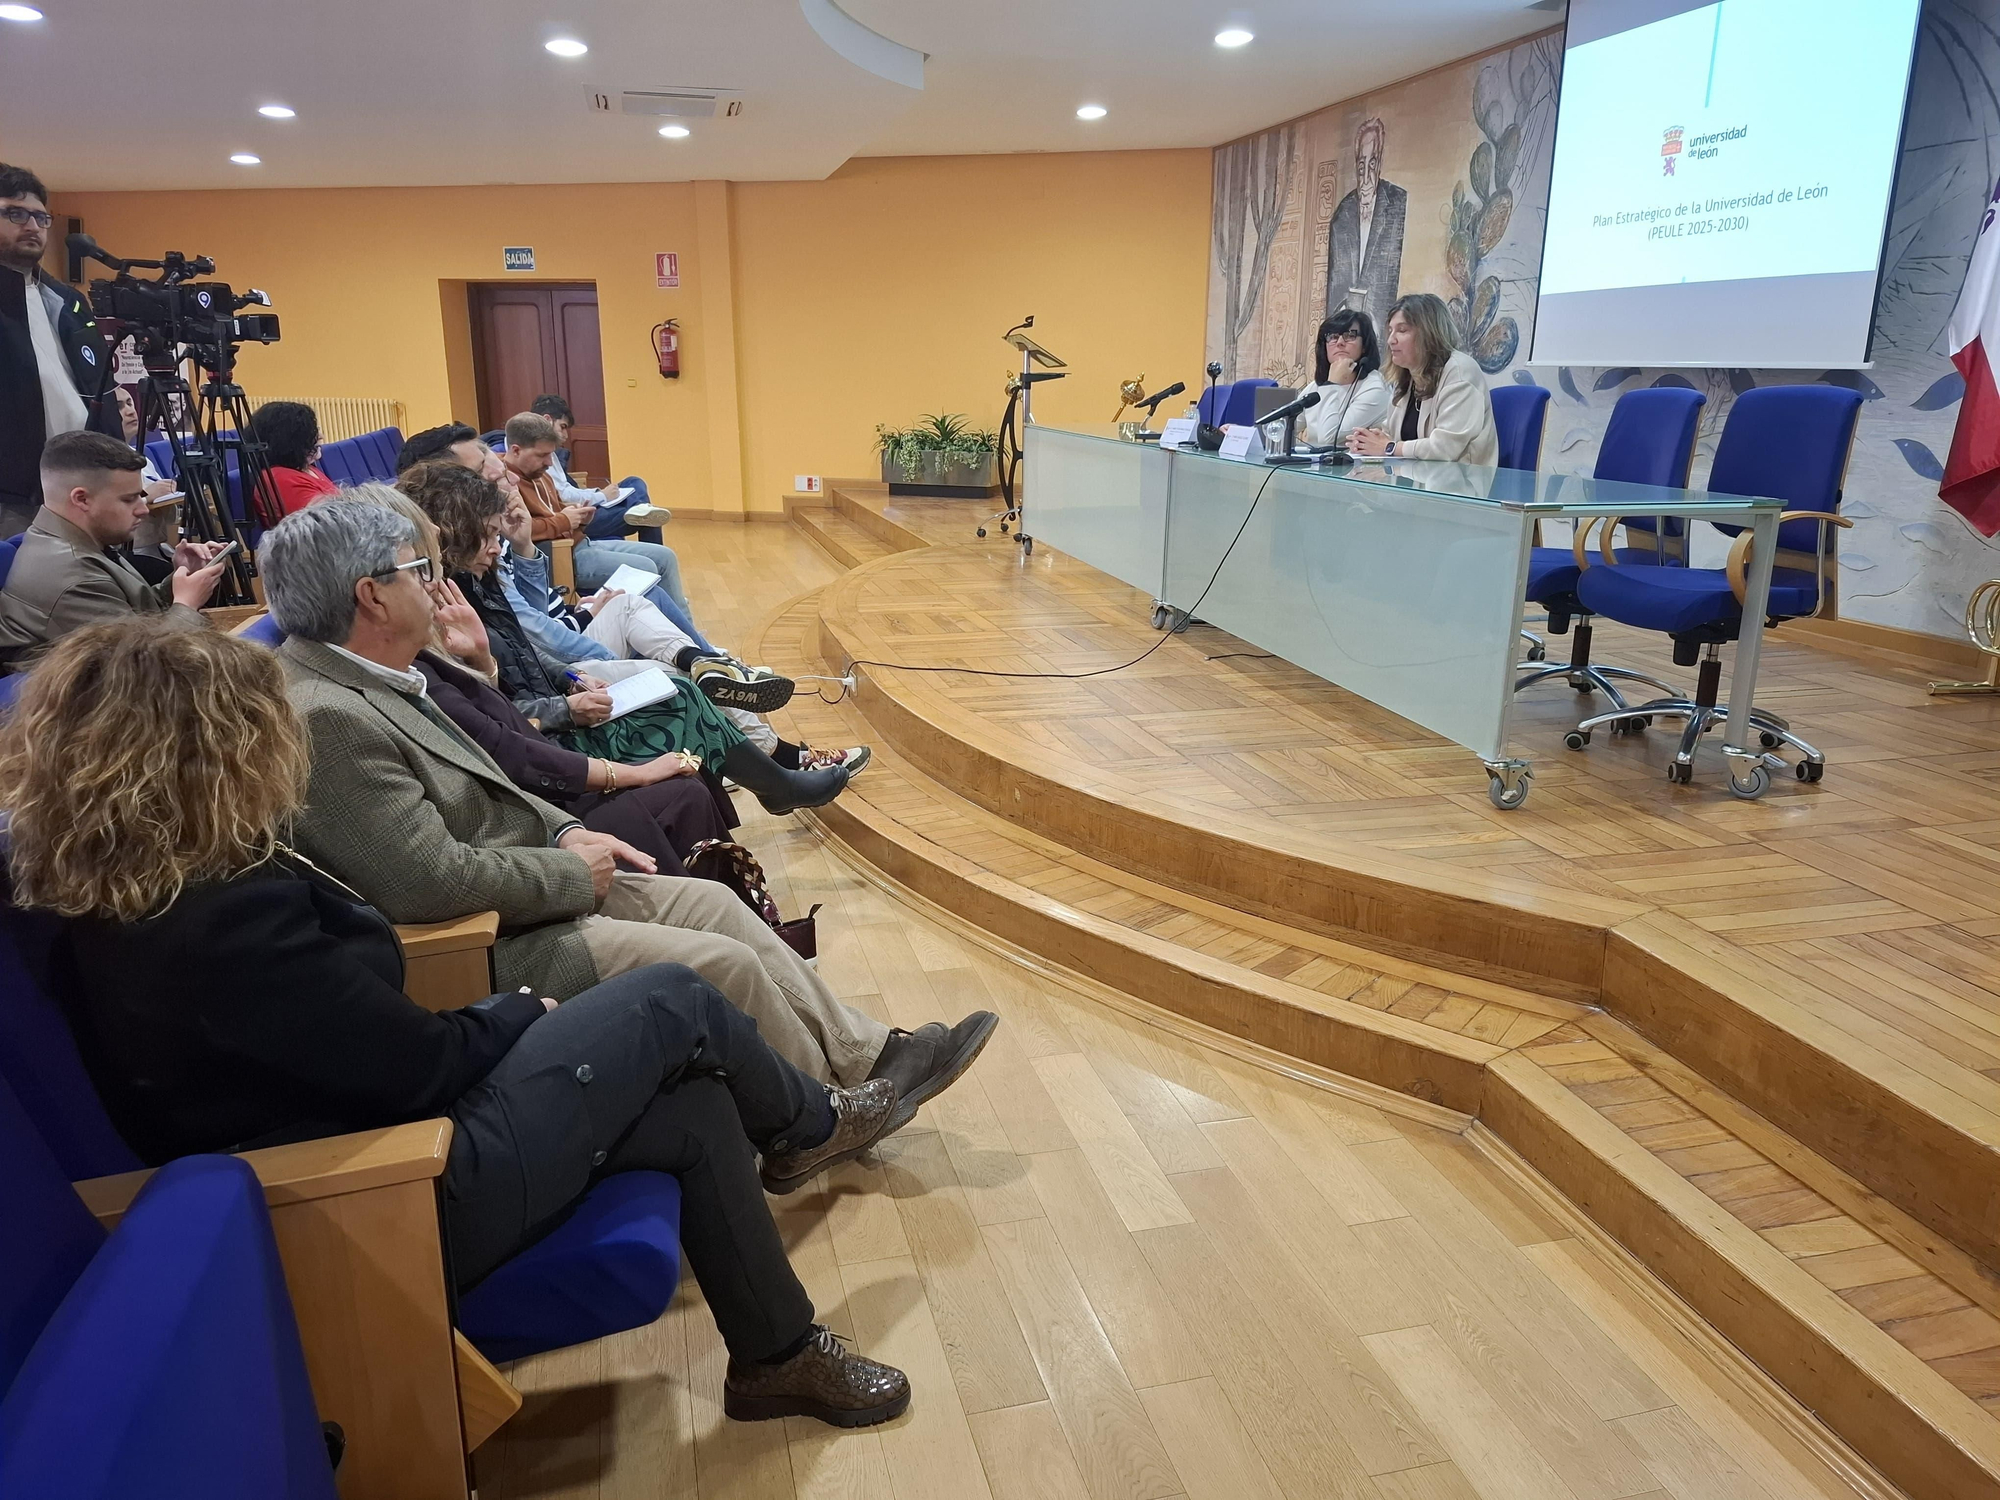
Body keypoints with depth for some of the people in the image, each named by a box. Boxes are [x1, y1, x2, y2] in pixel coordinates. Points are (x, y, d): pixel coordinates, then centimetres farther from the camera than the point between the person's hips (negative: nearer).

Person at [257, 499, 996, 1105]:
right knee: (723, 963, -11)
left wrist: (563, 833, 4)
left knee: (709, 902, 6)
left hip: (525, 884, 10)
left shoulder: (361, 679, 5)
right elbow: (433, 881, -29)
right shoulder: (326, 718, -26)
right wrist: (574, 872, -15)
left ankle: (866, 1055, 13)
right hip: (485, 950, -10)